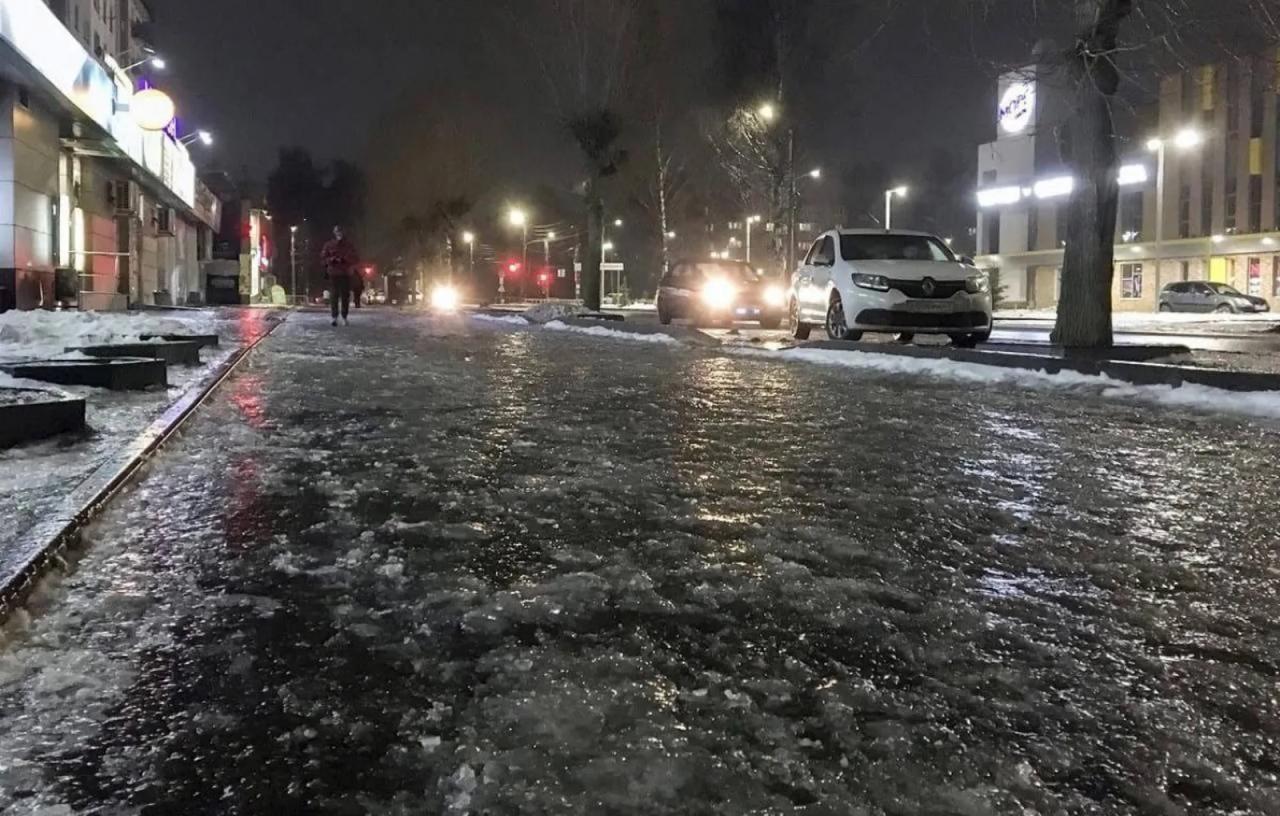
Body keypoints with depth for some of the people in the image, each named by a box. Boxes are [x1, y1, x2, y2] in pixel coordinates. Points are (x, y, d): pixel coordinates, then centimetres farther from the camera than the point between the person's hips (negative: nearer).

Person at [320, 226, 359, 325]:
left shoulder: (349, 245, 7)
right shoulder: (329, 245, 6)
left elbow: (356, 259, 3)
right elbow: (323, 258, 5)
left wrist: (345, 259, -13)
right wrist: (331, 259, -15)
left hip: (346, 274, 1)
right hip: (333, 274, -1)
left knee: (345, 296, 0)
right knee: (334, 296, -7)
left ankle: (344, 317, 7)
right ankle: (334, 317, -8)